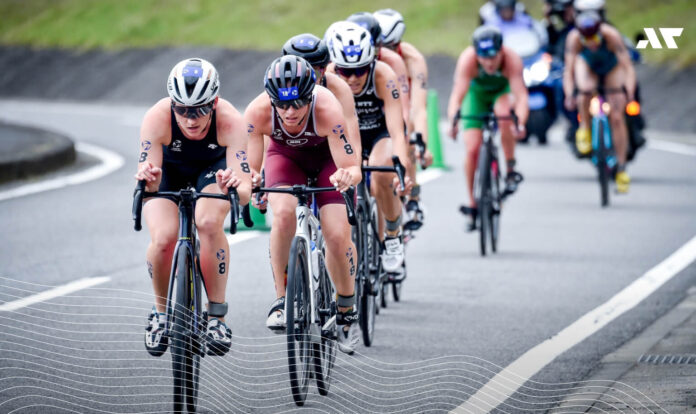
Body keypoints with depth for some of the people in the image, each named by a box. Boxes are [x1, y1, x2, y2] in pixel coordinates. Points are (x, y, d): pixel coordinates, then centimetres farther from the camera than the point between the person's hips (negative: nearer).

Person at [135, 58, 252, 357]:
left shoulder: (230, 121, -37)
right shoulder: (157, 118, -36)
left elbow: (245, 191, -42)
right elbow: (148, 176, -39)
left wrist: (234, 188, -64)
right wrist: (147, 179, -62)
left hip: (212, 169, 0)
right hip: (168, 170, 1)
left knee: (209, 223, -31)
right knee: (163, 238, -24)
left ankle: (217, 315, -15)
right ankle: (161, 310, 4)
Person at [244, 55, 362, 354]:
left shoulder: (327, 110, -39)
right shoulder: (258, 112, -33)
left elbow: (353, 167, -38)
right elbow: (249, 167, -27)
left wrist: (347, 176, -61)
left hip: (328, 156, -1)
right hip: (285, 155, 1)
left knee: (338, 235, -16)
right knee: (284, 214, -28)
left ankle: (347, 312, 8)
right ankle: (281, 299, -13)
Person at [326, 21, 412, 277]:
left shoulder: (383, 76, -33)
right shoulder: (327, 77, -28)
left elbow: (397, 131, -39)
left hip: (382, 132, -3)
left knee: (381, 179, -32)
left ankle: (394, 236, -6)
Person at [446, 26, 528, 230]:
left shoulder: (511, 60, -35)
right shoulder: (467, 60, -35)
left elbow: (521, 96, -43)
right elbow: (457, 94, -42)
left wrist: (520, 123, -61)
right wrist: (453, 121, -60)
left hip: (503, 90, -1)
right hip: (477, 93, 1)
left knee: (504, 113, -37)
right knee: (472, 150, -11)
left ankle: (511, 170, -20)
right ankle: (473, 206, 5)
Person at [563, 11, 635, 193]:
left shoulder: (611, 36, -38)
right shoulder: (574, 38, -35)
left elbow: (628, 68, -39)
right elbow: (569, 71, -35)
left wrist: (629, 94, -52)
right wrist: (569, 95, -50)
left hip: (612, 68, 0)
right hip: (587, 65, 0)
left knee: (617, 117, -9)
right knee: (585, 89, -36)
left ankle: (621, 168, 2)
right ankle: (584, 128, -9)